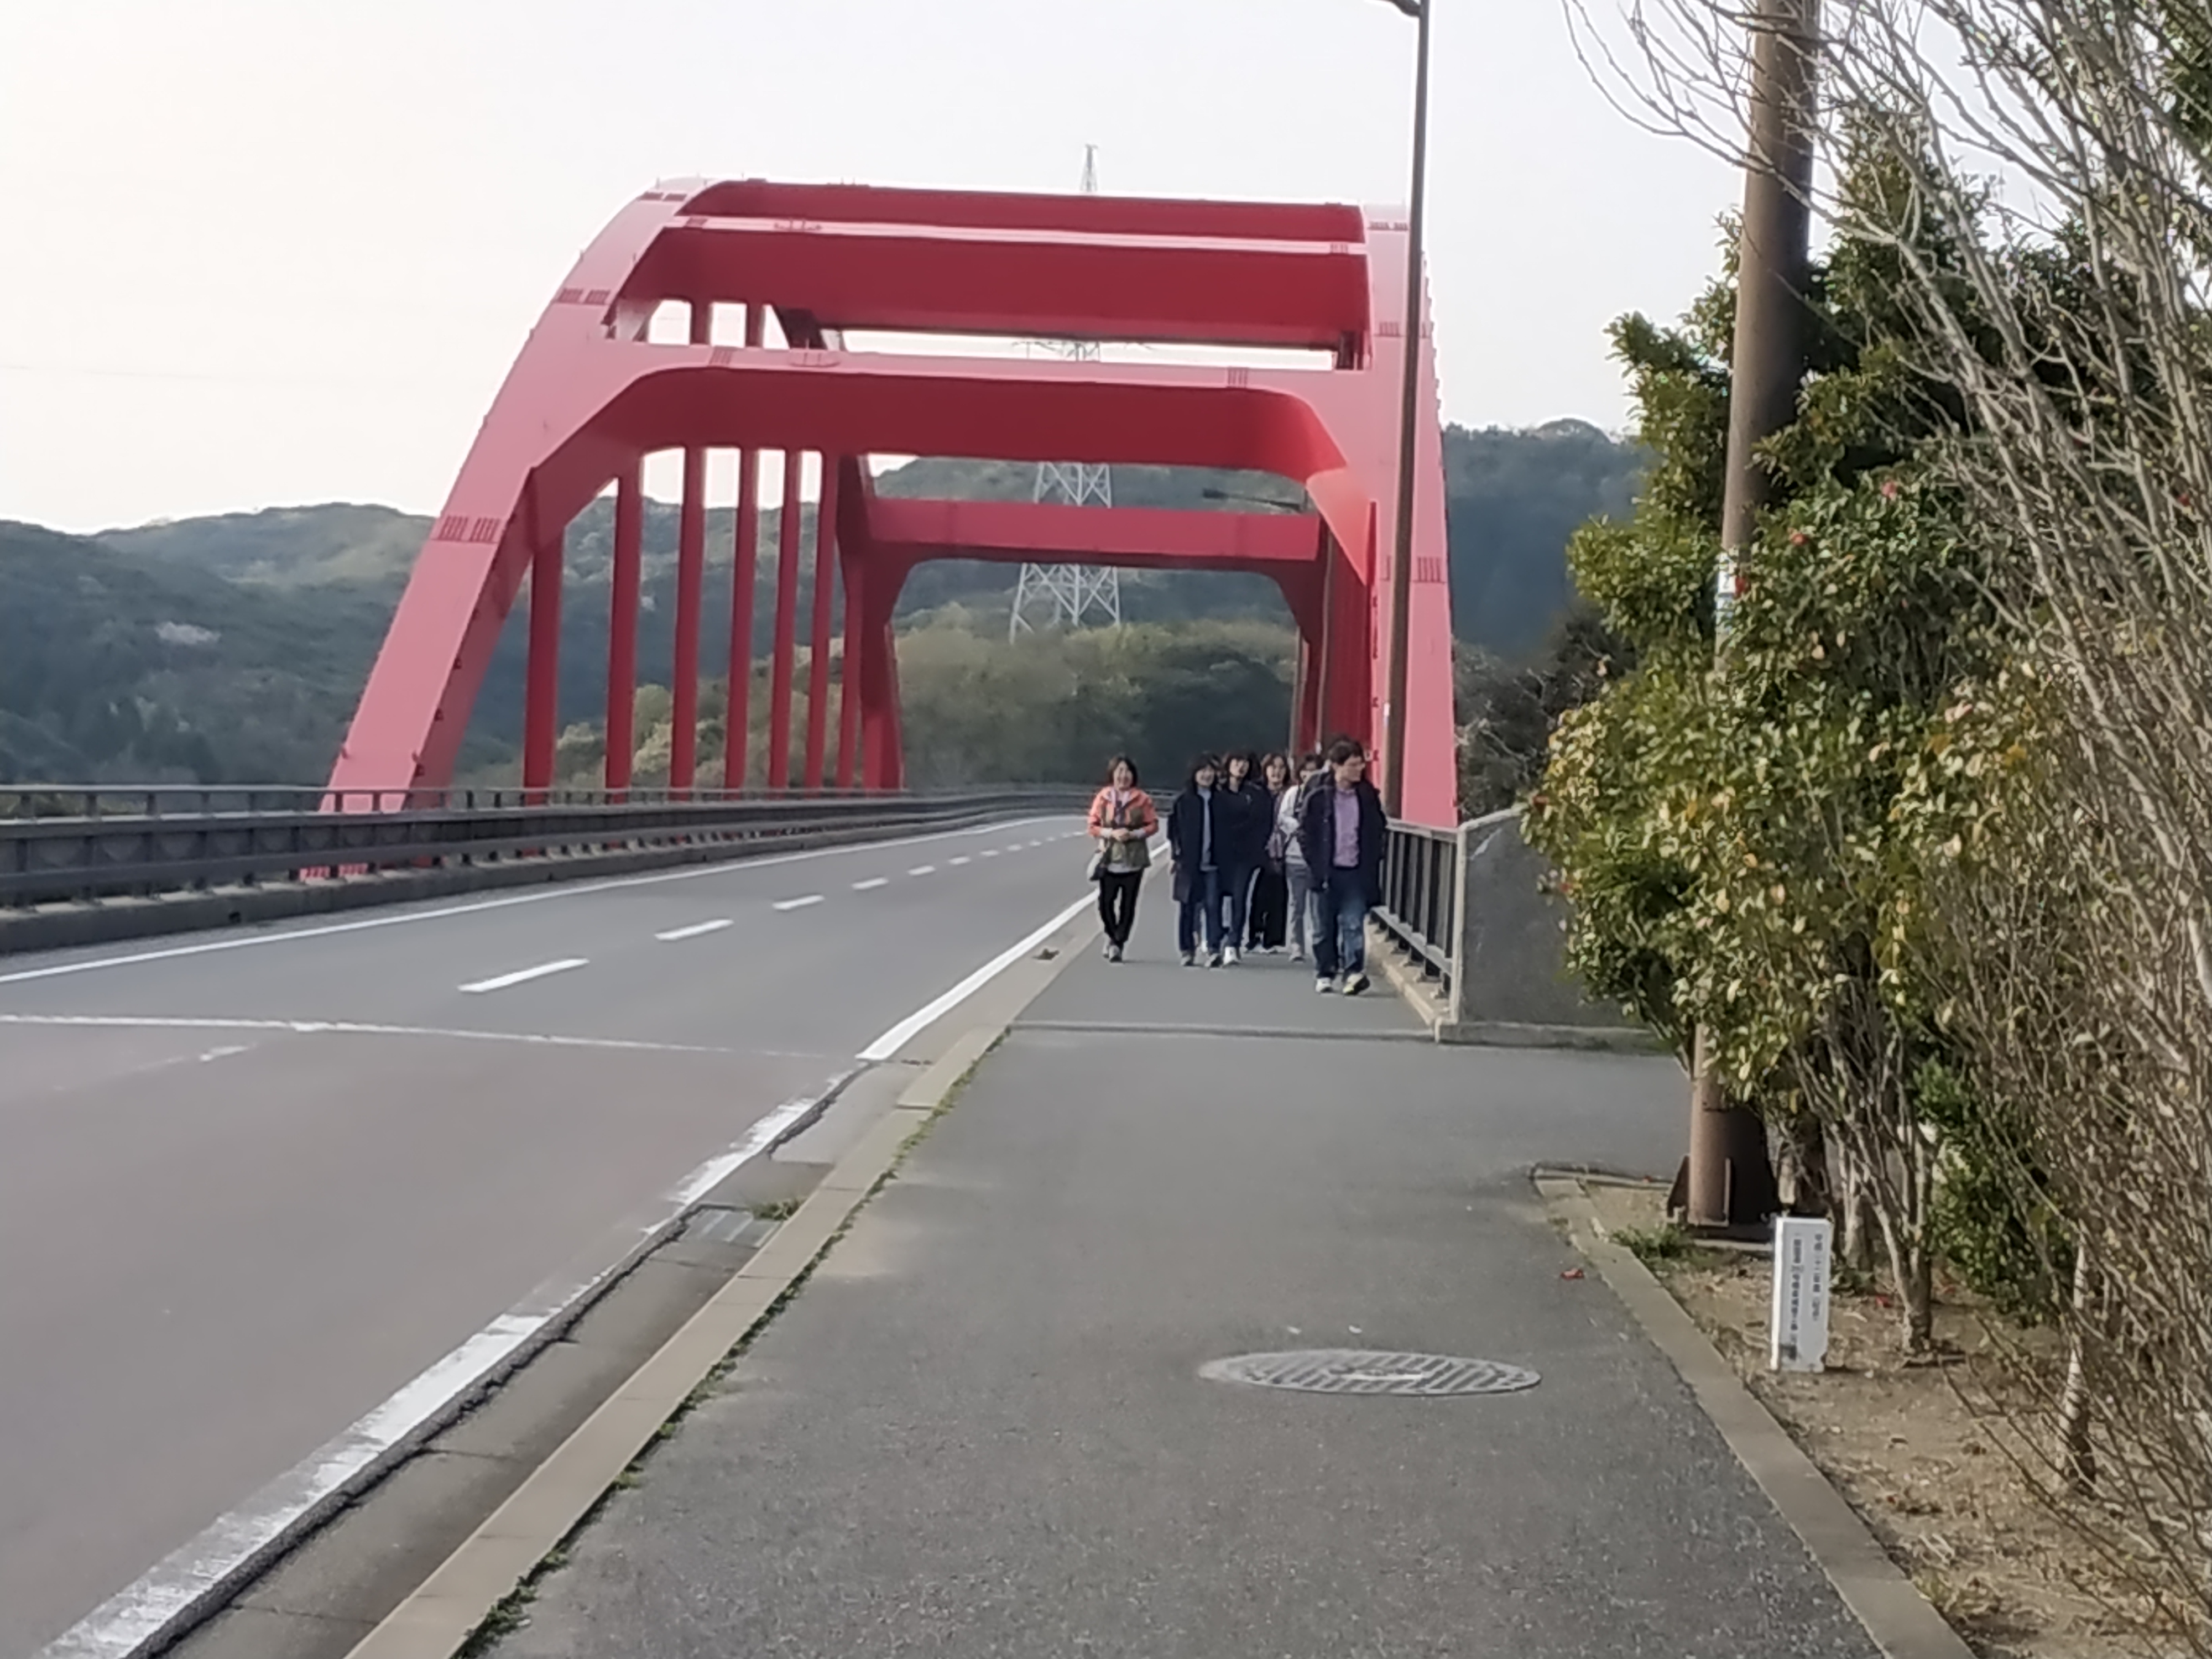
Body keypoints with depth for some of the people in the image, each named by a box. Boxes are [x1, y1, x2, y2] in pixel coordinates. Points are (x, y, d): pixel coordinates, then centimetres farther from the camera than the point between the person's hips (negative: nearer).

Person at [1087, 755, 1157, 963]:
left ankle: (1118, 943, 13)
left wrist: (1134, 834, -14)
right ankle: (1112, 936, 23)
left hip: (1133, 859, 0)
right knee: (1105, 903, -4)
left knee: (1128, 905, 1)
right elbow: (1093, 827, 3)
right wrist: (1111, 833, -13)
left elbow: (1153, 825, 2)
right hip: (1109, 859, 0)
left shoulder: (1142, 799, 0)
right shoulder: (1103, 798, 2)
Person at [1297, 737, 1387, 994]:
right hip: (1327, 873, -1)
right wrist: (1315, 865, -4)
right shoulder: (1318, 798, -2)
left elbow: (1379, 829, 13)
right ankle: (1324, 974, 18)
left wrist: (1373, 862, 4)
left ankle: (1354, 973, -15)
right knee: (1324, 927, 8)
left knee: (1353, 924, -9)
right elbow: (1305, 832, 1)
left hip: (1356, 872, 1)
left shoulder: (1368, 797, 5)